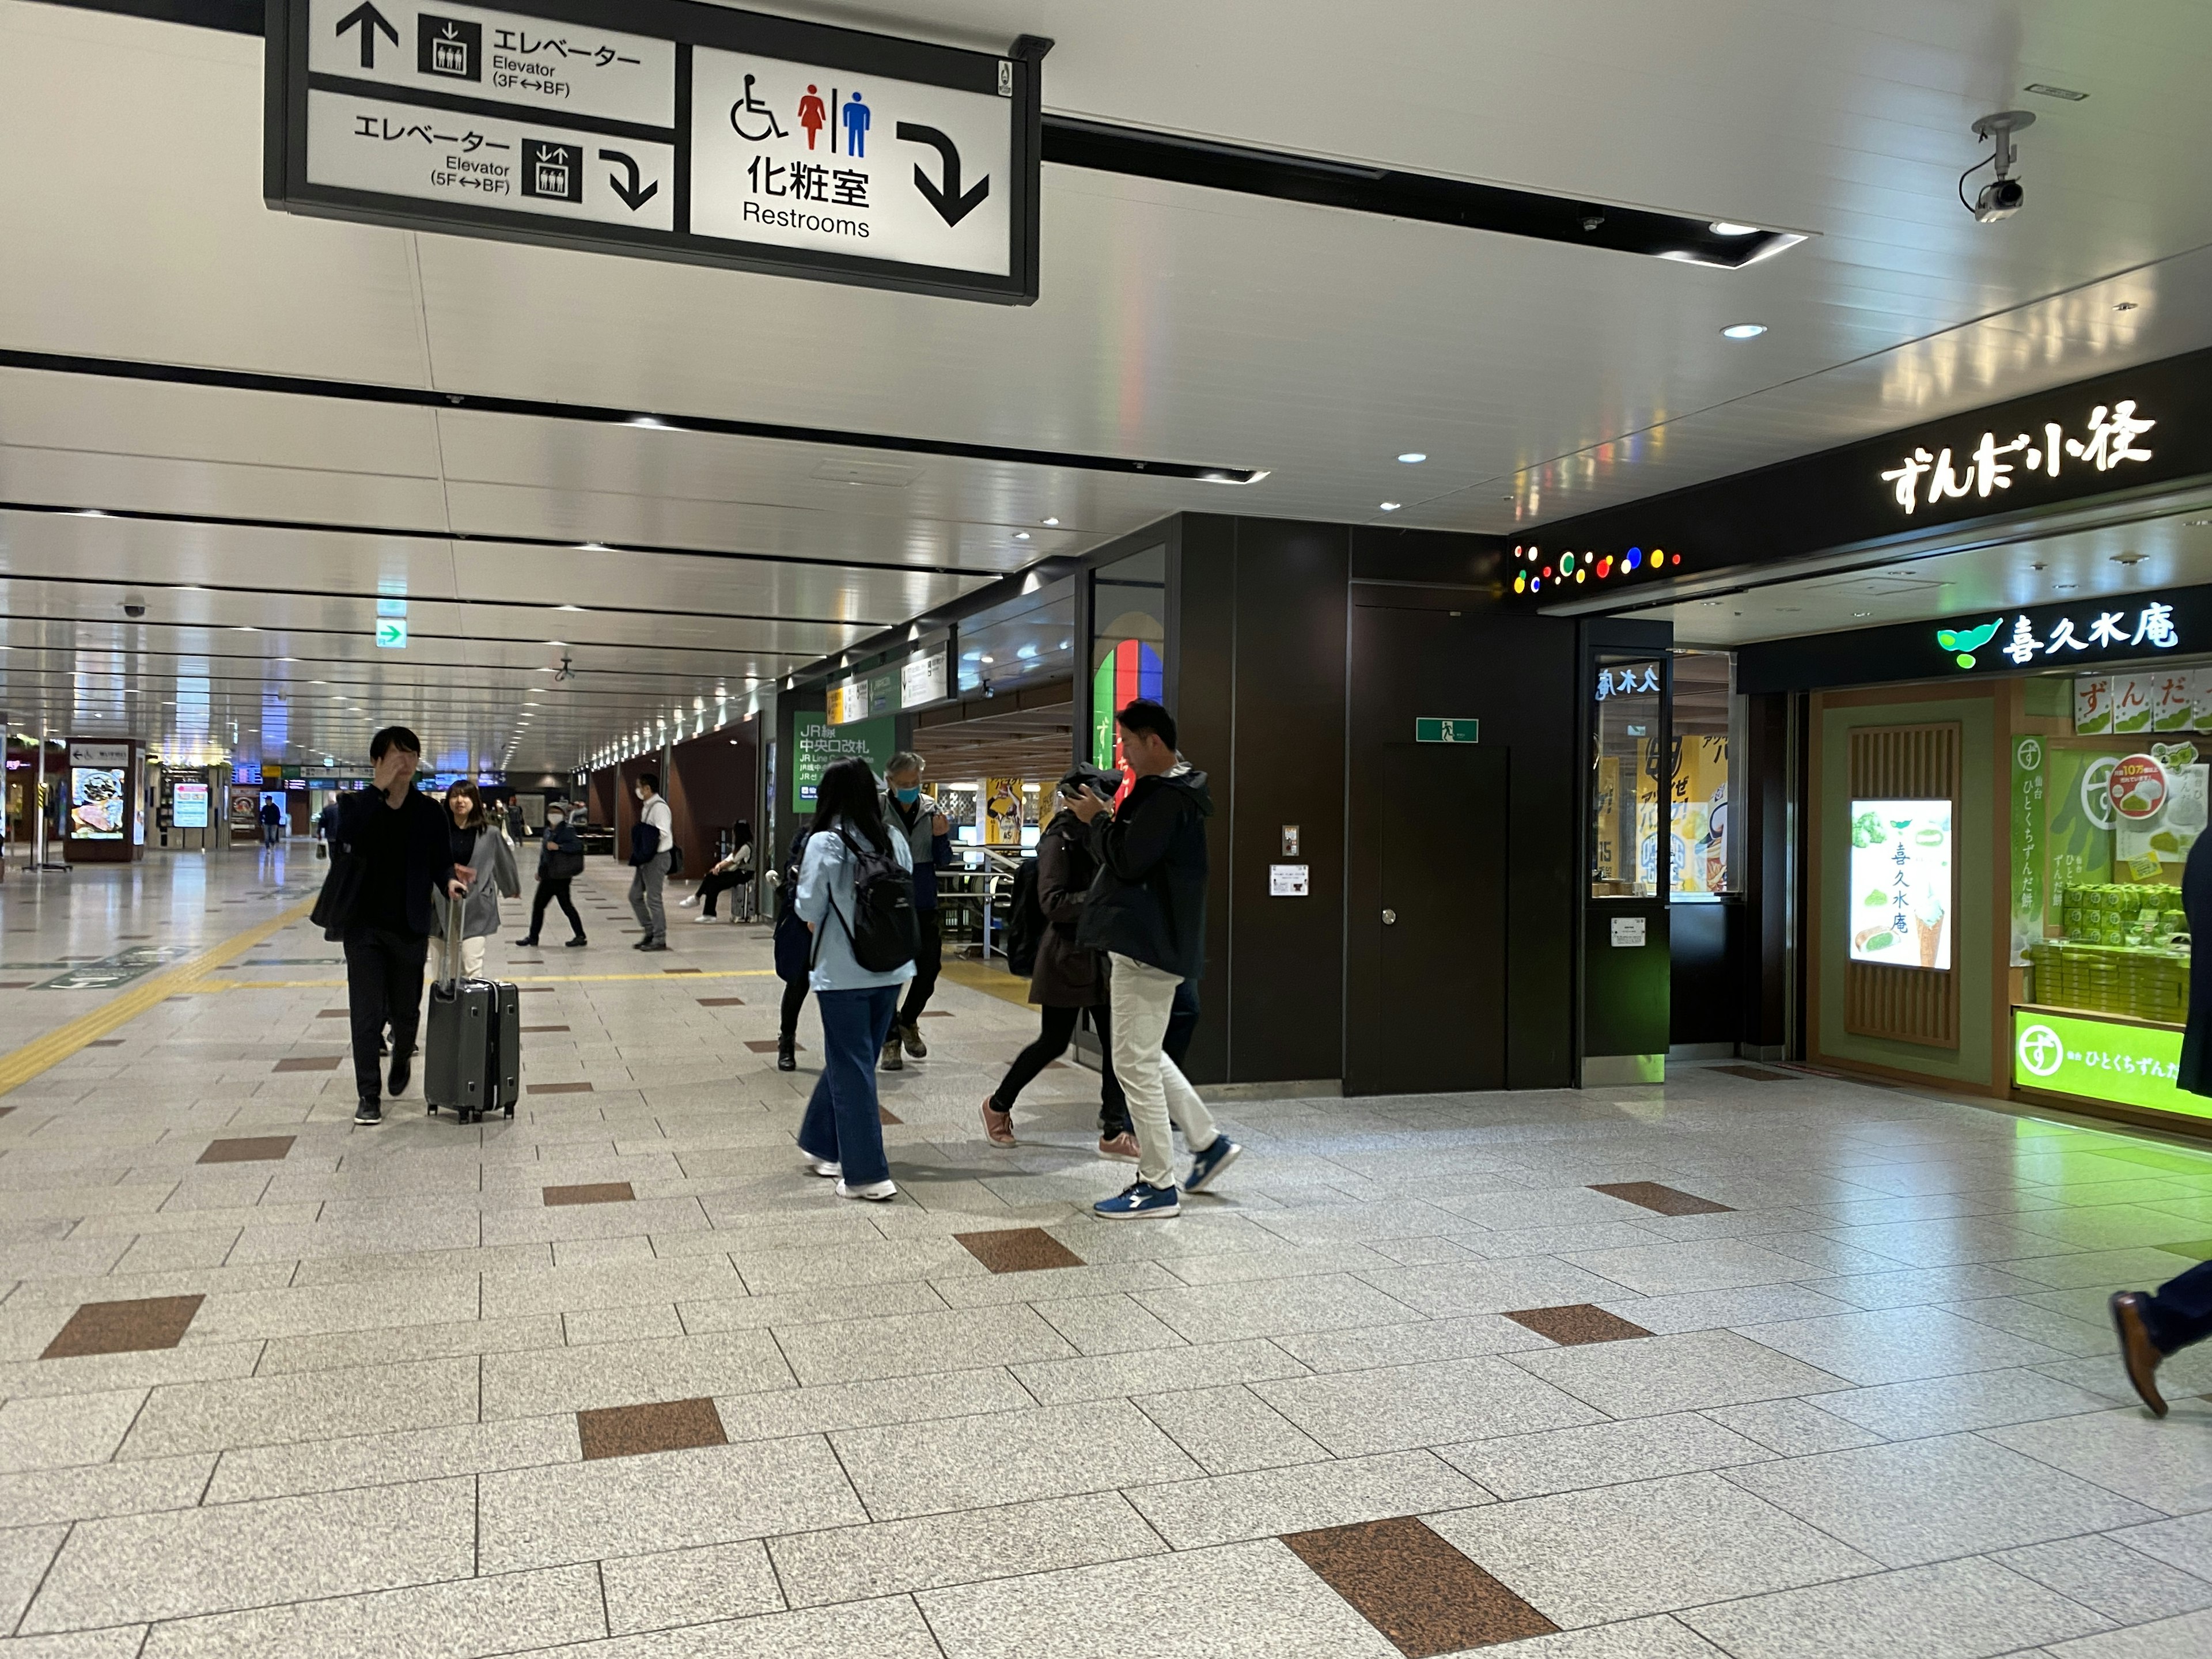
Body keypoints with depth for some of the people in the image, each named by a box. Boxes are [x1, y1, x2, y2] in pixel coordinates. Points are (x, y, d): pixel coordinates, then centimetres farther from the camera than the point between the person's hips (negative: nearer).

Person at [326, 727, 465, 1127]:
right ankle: (369, 1096, 10)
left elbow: (441, 861, 6)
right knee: (366, 1013, -1)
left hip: (410, 927, 1)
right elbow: (347, 835, -21)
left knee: (406, 1011, 11)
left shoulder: (430, 812, 4)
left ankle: (402, 1056, 43)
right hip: (364, 925, -1)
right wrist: (380, 787, -22)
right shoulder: (354, 803, 0)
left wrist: (450, 880, -18)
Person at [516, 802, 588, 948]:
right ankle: (533, 937, 22)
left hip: (561, 876, -8)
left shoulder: (567, 830, -9)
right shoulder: (548, 831, 15)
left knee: (566, 906, -6)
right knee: (538, 905, 12)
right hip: (548, 876, 8)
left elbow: (578, 845, -23)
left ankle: (581, 937, 0)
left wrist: (558, 847, -27)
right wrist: (540, 870, 23)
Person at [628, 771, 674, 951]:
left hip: (656, 858, -10)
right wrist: (640, 852, 10)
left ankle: (659, 940, 6)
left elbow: (663, 834, -24)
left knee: (653, 899, -3)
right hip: (645, 858, 10)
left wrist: (649, 849, -19)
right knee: (635, 896, 13)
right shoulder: (646, 807, 14)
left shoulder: (659, 807, -16)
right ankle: (650, 933, 21)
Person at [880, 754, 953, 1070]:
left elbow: (943, 862, 4)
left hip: (924, 907, 3)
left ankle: (908, 1022, 35)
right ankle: (891, 1039, 19)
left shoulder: (932, 810, 0)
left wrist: (941, 837, -13)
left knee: (929, 970, 9)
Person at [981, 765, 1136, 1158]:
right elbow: (1052, 901, -18)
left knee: (1115, 1041, 2)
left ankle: (1115, 1132, 8)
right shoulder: (1060, 838, -12)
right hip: (1069, 953, -7)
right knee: (1054, 1042, 3)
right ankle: (999, 1104, 25)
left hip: (1101, 953, 7)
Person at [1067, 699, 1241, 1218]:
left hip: (1148, 946, -11)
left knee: (1135, 1064, -4)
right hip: (1148, 941, 11)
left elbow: (1128, 860, -23)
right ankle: (1209, 1142, 26)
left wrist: (1097, 820, -7)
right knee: (1146, 1056, 20)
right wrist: (1110, 819, 8)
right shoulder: (1170, 790, 16)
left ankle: (1158, 1186, 4)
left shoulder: (1167, 797, -18)